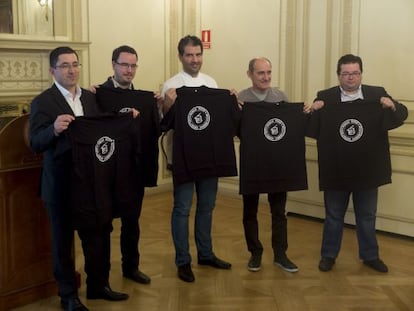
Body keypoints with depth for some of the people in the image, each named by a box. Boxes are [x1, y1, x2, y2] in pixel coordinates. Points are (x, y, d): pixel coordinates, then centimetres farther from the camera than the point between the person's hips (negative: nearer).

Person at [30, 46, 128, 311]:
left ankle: (98, 285, 34)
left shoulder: (91, 98, 7)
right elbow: (36, 144, -18)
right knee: (63, 241, 9)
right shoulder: (42, 102, -10)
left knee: (97, 236, 16)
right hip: (61, 184, -5)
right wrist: (54, 129, -37)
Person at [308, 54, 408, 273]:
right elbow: (313, 132, -7)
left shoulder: (377, 94, -2)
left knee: (367, 217, 17)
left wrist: (393, 107, -24)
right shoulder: (325, 98, -5)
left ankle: (370, 255, 34)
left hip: (367, 170, 1)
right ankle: (329, 255, 29)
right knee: (333, 216, 15)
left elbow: (401, 115, -3)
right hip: (335, 171, -1)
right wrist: (313, 112, -26)